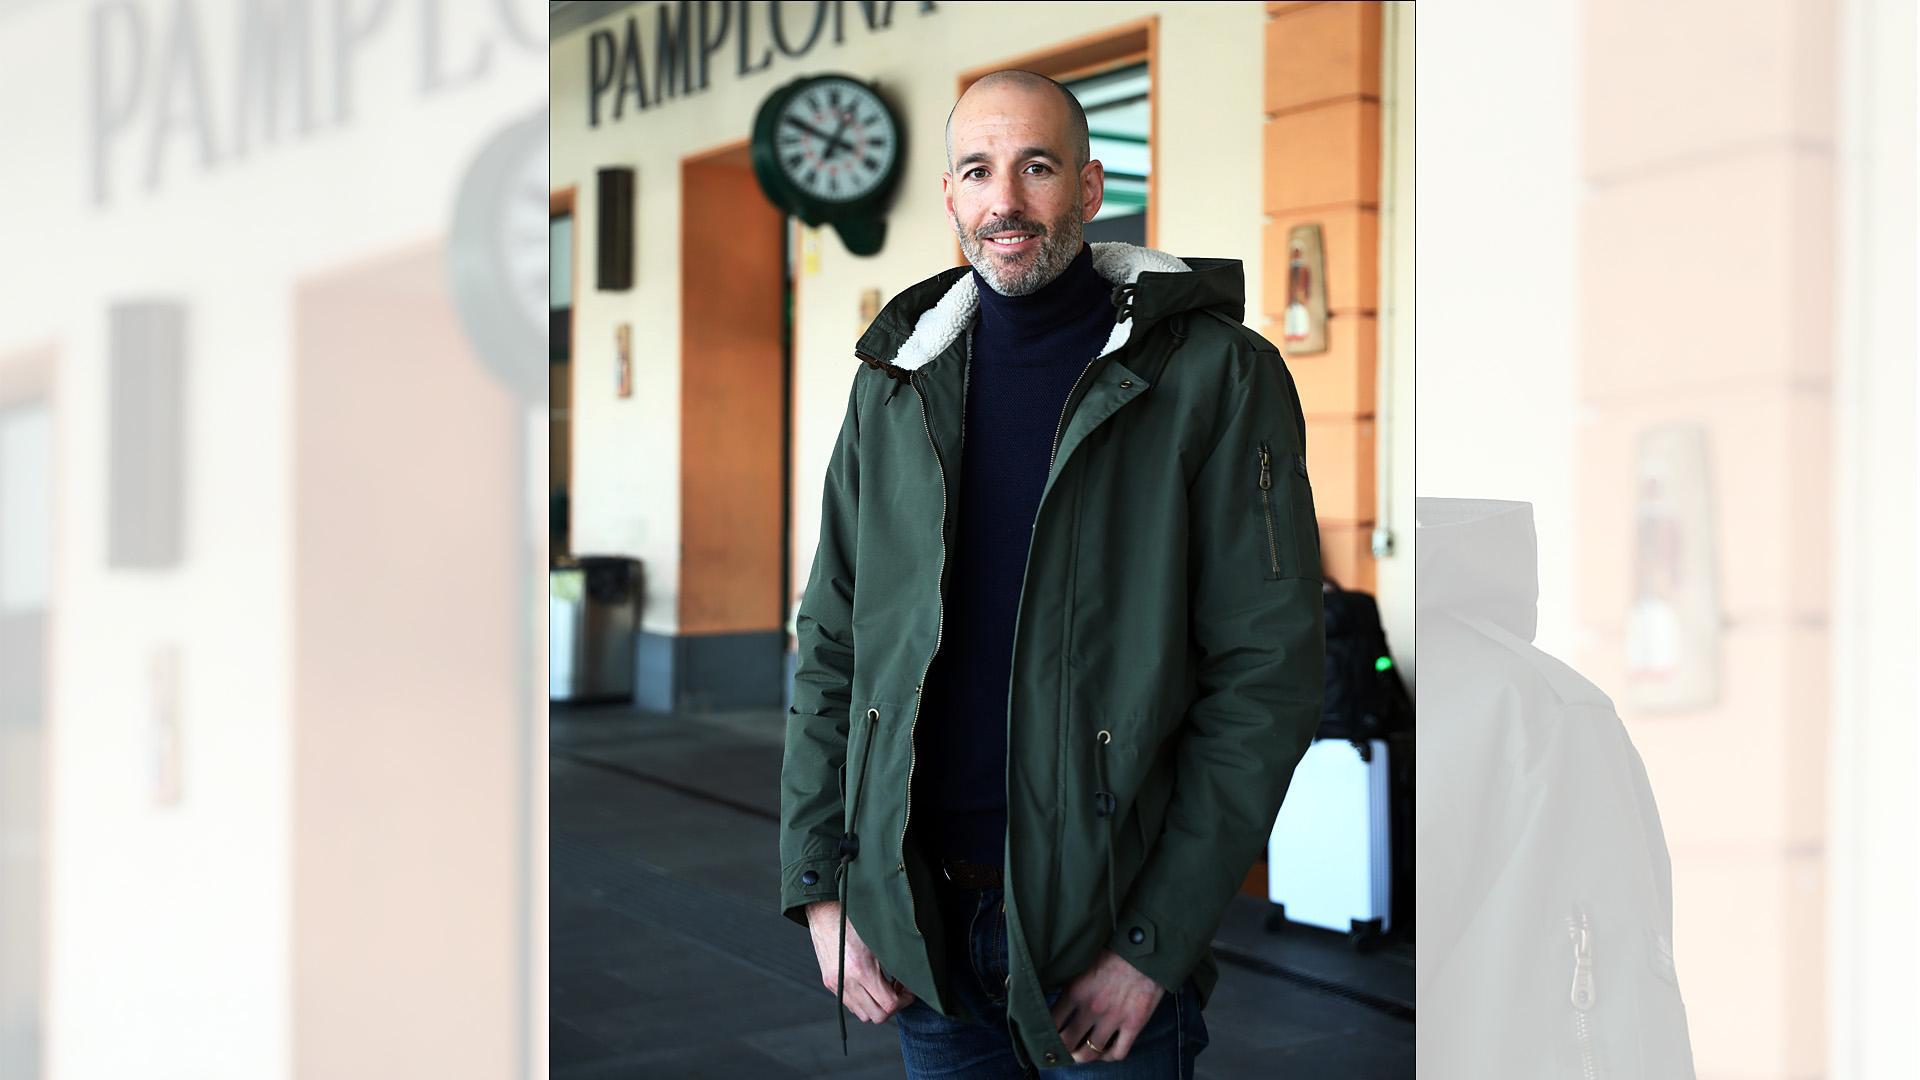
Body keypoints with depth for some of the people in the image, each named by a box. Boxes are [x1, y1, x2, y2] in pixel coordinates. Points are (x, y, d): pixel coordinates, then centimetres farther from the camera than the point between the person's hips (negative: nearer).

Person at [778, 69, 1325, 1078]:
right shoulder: (895, 386, 6)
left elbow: (1267, 672, -11)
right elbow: (829, 647, 10)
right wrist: (820, 888, 1)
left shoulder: (1216, 376, -7)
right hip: (918, 927, 4)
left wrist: (1153, 945, -14)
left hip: (1104, 931, -3)